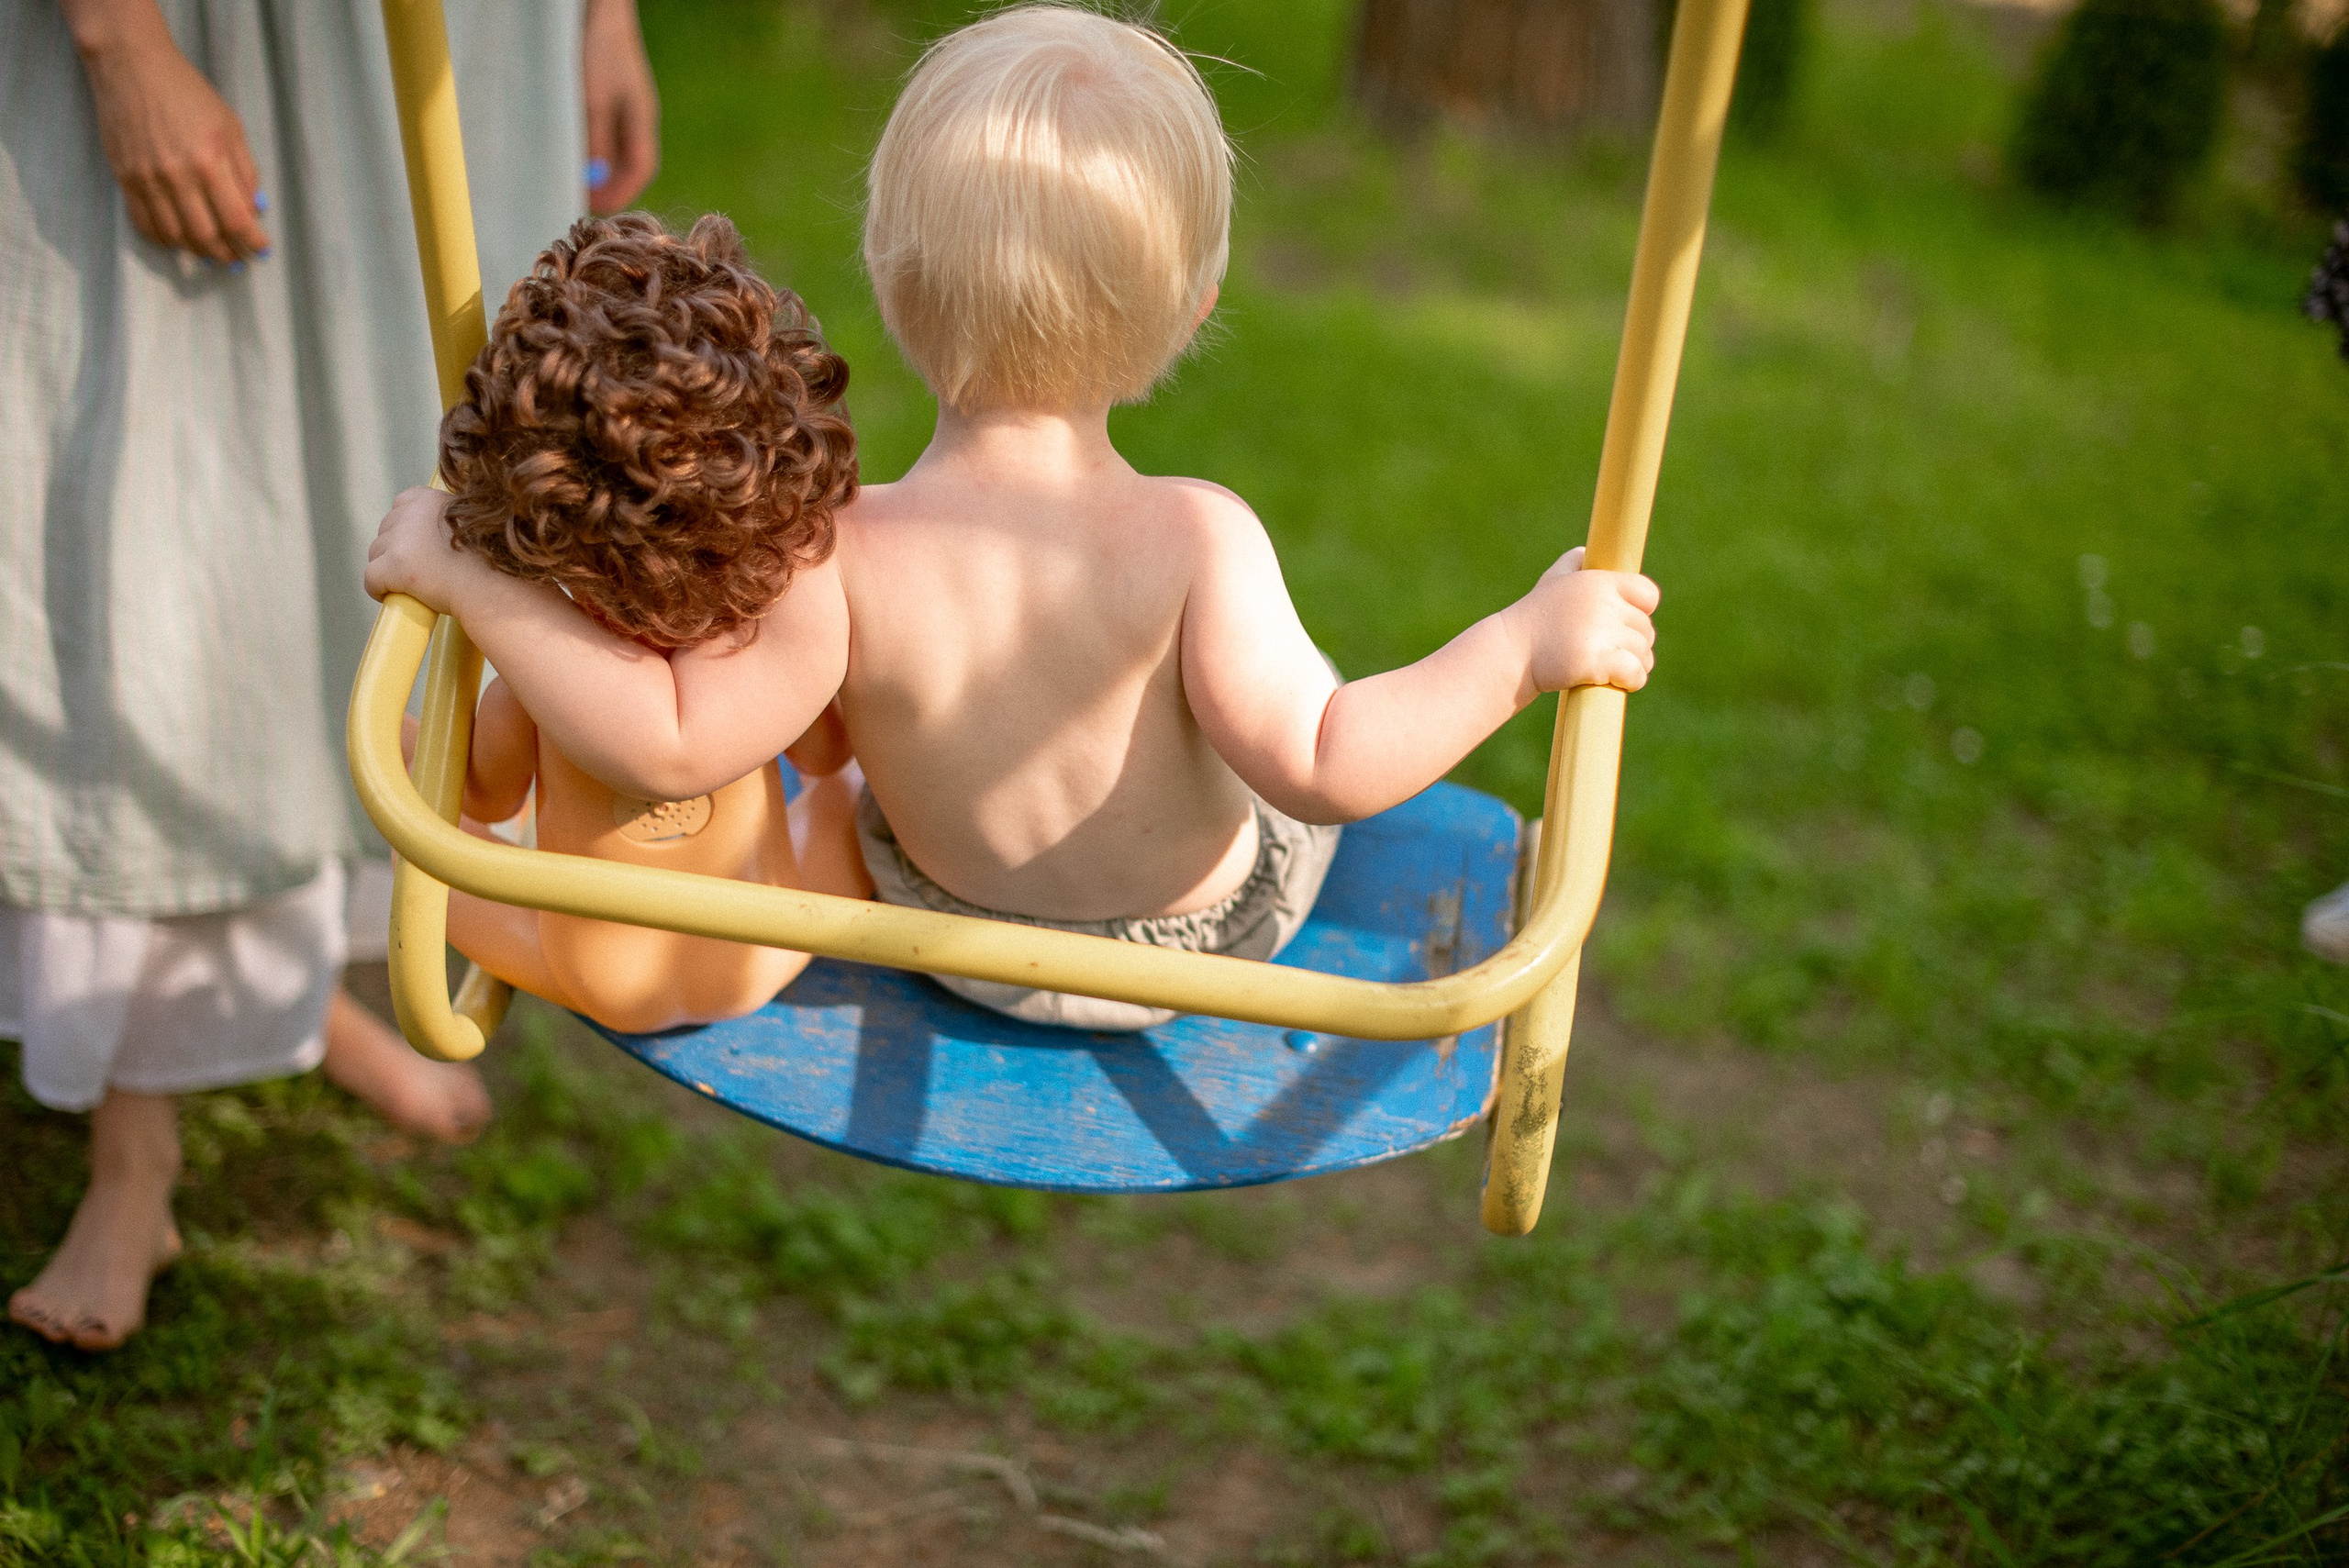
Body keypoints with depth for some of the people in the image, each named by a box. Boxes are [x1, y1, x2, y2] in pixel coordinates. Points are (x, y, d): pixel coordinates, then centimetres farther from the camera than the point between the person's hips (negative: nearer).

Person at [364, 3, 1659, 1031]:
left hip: (955, 940, 2)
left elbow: (671, 744, -31)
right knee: (1317, 696, 26)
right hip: (1201, 936, -1)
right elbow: (1317, 768, -34)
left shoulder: (844, 559, -31)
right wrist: (1527, 645, -27)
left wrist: (464, 576, -25)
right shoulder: (1191, 540, -34)